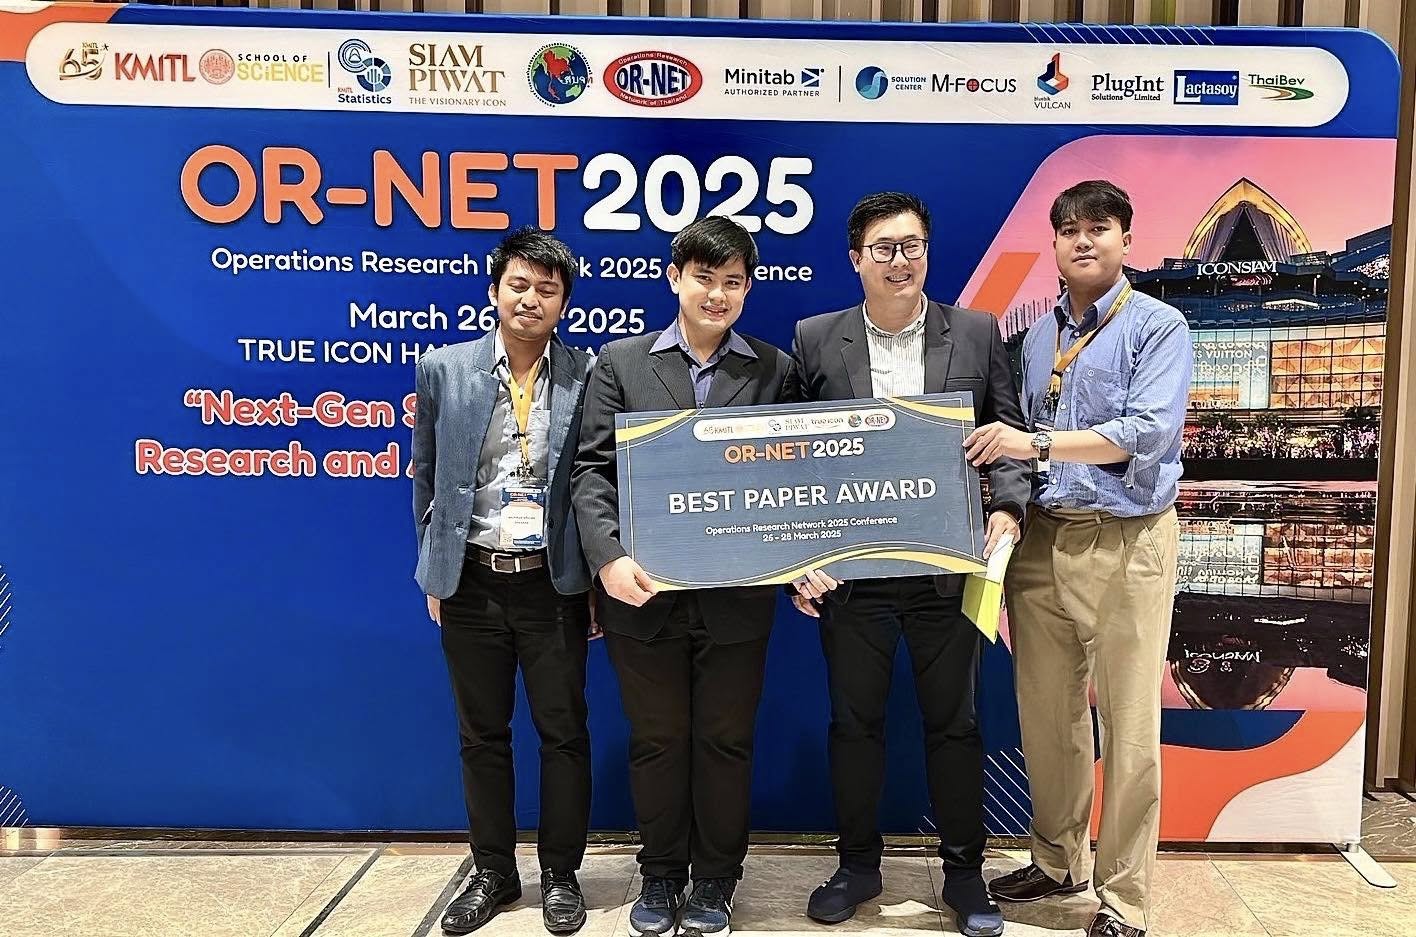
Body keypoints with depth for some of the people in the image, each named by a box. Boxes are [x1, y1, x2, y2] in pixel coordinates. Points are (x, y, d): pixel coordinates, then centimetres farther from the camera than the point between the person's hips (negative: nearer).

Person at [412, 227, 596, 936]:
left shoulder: (587, 376, -2)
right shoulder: (445, 368, 2)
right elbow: (425, 475, 8)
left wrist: (599, 575, -1)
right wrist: (434, 569, 8)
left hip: (552, 581, -1)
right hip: (471, 581, 2)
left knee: (563, 732, 7)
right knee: (481, 734, 13)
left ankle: (561, 875, 26)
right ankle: (493, 872, 30)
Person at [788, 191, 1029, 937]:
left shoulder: (977, 334, 4)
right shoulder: (815, 340, 2)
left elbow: (1008, 434, 5)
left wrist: (1007, 507, -13)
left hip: (946, 565, 0)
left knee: (953, 721, 11)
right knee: (854, 721, 12)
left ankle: (964, 870, 29)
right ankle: (858, 864, 31)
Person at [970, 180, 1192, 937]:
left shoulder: (1158, 327, -2)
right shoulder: (1038, 336, 13)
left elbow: (1148, 432, -15)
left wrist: (1036, 443, -19)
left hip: (1126, 542, -4)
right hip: (1042, 538, 5)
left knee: (1128, 725, 1)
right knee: (1045, 715, 12)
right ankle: (1057, 861, 31)